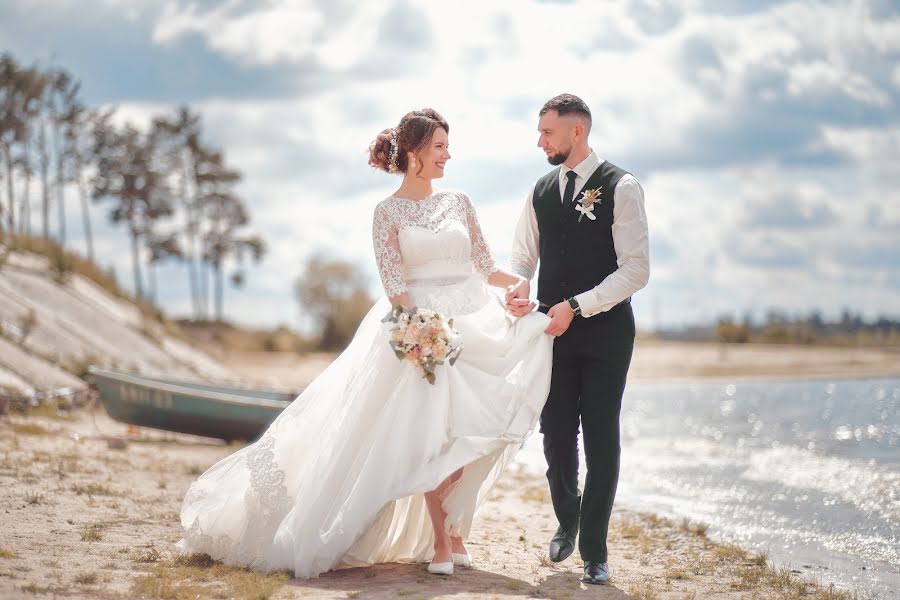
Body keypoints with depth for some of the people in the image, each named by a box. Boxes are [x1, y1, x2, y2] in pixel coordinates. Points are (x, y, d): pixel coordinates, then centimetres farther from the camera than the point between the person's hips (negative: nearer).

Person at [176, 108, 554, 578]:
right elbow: (394, 287, -9)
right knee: (432, 435, -7)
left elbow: (487, 270, 11)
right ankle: (440, 541, 3)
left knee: (468, 436, -1)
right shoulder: (389, 212, 0)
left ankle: (451, 529, 11)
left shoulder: (459, 203, 12)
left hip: (476, 323, 4)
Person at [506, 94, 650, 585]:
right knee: (556, 434, 7)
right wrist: (518, 290, -8)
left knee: (601, 441, 0)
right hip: (554, 330, 4)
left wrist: (576, 306, -18)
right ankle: (567, 520, 33)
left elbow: (636, 270, -13)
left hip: (605, 330, -4)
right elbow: (522, 257, 15)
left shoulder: (621, 188, -8)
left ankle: (594, 550, 8)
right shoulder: (542, 191, 10)